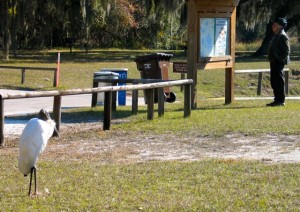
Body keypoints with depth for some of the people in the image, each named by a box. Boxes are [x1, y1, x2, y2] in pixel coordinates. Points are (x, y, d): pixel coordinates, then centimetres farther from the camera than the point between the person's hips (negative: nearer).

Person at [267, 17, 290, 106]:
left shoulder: (283, 36, -13)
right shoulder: (275, 36, 18)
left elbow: (286, 51, -17)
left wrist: (280, 59, -20)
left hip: (278, 62, -10)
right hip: (274, 62, 10)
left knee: (279, 81, -8)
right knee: (274, 82, 13)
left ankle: (280, 100, -5)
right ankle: (277, 100, 18)